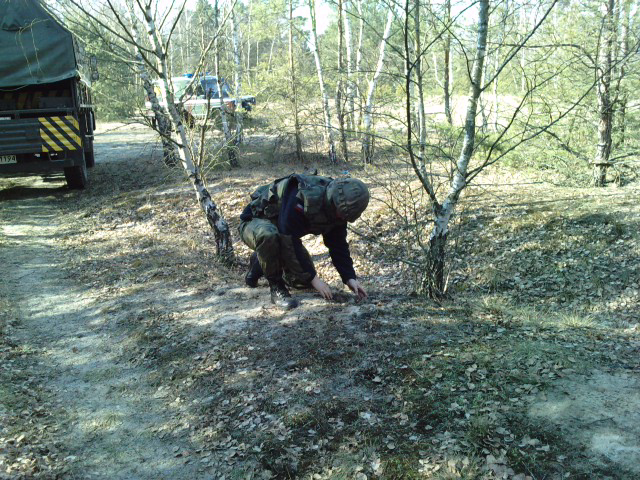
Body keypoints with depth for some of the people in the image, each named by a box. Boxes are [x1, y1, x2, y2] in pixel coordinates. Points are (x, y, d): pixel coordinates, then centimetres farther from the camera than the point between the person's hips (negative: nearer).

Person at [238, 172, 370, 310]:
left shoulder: (338, 209, -13)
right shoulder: (301, 198, -38)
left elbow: (338, 245, -6)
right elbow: (290, 242, -36)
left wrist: (350, 278, -16)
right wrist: (314, 278, -31)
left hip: (283, 234, 8)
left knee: (304, 281, 0)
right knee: (268, 234, -44)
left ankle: (261, 263, 23)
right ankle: (276, 288, -21)